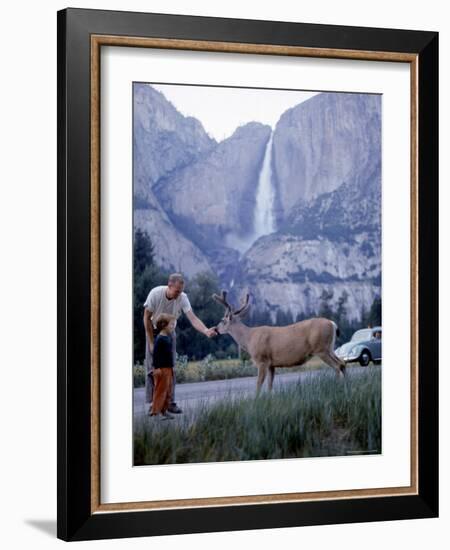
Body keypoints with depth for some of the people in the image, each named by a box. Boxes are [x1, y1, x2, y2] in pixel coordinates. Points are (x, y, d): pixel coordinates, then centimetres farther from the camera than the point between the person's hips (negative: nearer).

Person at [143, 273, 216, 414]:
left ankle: (170, 402, 6)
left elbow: (193, 318, -31)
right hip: (154, 331, -2)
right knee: (153, 367, -5)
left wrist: (206, 331, -50)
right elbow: (147, 318, -18)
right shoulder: (155, 294, -28)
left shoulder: (182, 298, -22)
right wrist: (152, 342, -15)